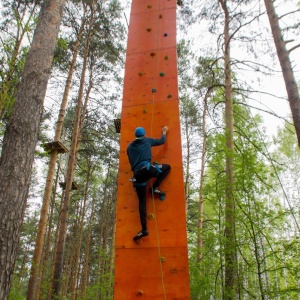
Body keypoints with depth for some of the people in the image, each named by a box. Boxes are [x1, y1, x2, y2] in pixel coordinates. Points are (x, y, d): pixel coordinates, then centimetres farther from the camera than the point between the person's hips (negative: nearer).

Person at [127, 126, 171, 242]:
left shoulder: (130, 146, 25)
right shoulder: (147, 140, 16)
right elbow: (162, 141, 29)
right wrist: (164, 131, 48)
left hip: (137, 174, 4)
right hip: (147, 169, -3)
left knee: (142, 201, 5)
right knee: (167, 167, 22)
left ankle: (144, 229, -4)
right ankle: (155, 188, 9)